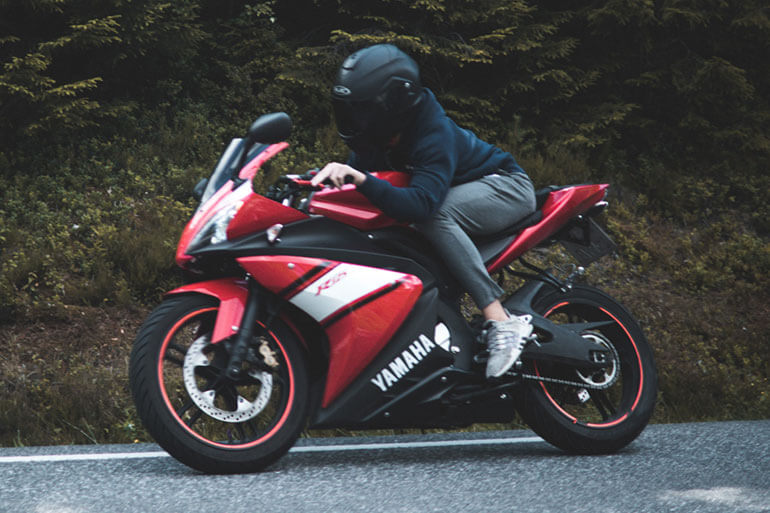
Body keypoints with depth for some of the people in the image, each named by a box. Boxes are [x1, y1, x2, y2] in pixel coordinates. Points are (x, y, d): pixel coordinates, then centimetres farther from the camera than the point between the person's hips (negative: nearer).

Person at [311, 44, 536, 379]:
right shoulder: (379, 136, -7)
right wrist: (332, 174, -19)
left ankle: (501, 321, -40)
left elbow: (423, 203, -45)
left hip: (506, 187, -9)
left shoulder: (434, 134, -32)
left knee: (435, 215, -38)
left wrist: (362, 180, -54)